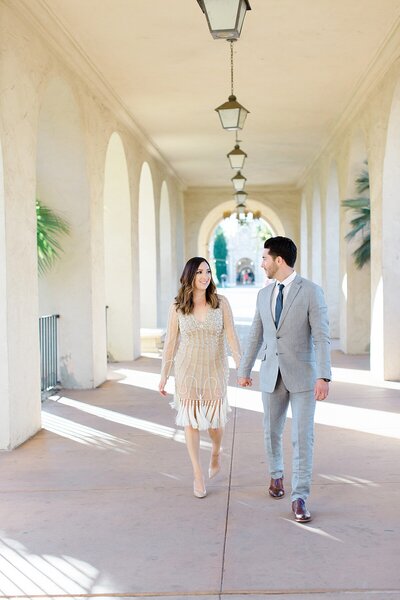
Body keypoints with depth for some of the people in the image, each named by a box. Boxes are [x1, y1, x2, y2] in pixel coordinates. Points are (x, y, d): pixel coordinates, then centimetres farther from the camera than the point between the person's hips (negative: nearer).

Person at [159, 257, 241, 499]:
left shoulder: (221, 302, -7)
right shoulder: (177, 307, -5)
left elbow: (232, 336, -10)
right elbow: (170, 342, 0)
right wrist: (164, 375, 1)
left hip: (216, 369, 0)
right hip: (188, 369, 0)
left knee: (215, 420, 5)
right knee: (191, 420, 2)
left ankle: (216, 452, 40)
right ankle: (198, 475, 15)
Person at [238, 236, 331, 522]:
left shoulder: (312, 291, -11)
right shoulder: (264, 295, 6)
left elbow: (322, 337, -16)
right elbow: (256, 336, 15)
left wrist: (324, 377, -24)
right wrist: (244, 370, 19)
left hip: (303, 375, -4)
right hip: (272, 375, 5)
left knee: (303, 437, -6)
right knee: (272, 431, 15)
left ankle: (299, 499, 2)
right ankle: (277, 473, 42)